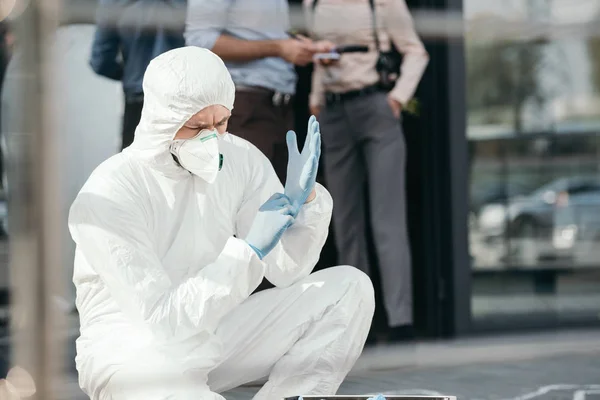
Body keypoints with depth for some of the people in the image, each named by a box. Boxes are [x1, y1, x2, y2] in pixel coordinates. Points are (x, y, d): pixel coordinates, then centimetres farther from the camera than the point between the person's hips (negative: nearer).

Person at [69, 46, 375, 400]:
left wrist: (304, 201, -18)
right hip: (135, 358, -6)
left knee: (349, 287, -7)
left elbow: (287, 271, 1)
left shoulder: (240, 159, -4)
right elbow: (161, 317, -26)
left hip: (211, 336, 7)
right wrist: (250, 251, -31)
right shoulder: (108, 197, -21)